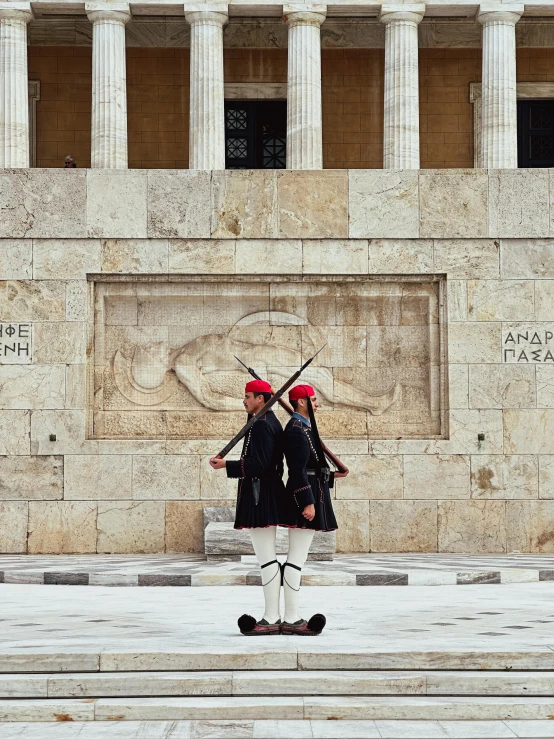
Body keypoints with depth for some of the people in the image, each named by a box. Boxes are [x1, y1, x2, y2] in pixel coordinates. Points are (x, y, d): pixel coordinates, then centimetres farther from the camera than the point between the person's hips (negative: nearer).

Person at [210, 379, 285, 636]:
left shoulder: (262, 425, -16)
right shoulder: (271, 422, 17)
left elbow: (258, 464, -23)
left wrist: (226, 465, -18)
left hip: (260, 497, -11)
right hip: (268, 495, 11)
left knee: (266, 557, -9)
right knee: (267, 557, 13)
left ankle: (270, 620, -8)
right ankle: (274, 616, 17)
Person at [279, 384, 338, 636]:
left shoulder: (303, 427, 18)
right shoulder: (298, 429, -15)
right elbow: (298, 470, -21)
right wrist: (308, 502, -24)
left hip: (308, 497, 11)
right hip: (306, 496, -11)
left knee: (297, 558, 11)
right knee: (297, 558, -10)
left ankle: (292, 617, 15)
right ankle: (291, 620, -9)